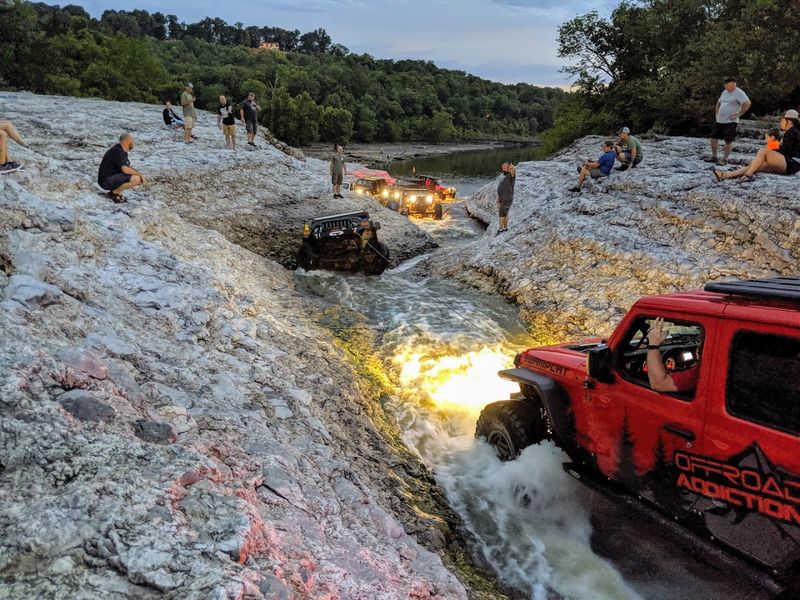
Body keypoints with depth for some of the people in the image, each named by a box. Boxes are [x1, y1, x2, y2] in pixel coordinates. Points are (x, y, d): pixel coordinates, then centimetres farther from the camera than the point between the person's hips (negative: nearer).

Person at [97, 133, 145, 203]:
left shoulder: (123, 151, 12)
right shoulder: (118, 151, -19)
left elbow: (128, 167, 20)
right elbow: (125, 169, -28)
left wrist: (139, 174, 4)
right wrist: (140, 175, -16)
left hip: (111, 177, 10)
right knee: (136, 179, -23)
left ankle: (117, 192, 8)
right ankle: (115, 192, -8)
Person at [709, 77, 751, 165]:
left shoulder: (739, 93, -11)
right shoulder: (724, 92, 14)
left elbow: (748, 103, -19)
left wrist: (738, 114, -18)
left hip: (730, 121, -8)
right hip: (719, 120, 8)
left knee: (728, 141, -3)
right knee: (713, 137, 7)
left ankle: (724, 159, 3)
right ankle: (714, 157, 18)